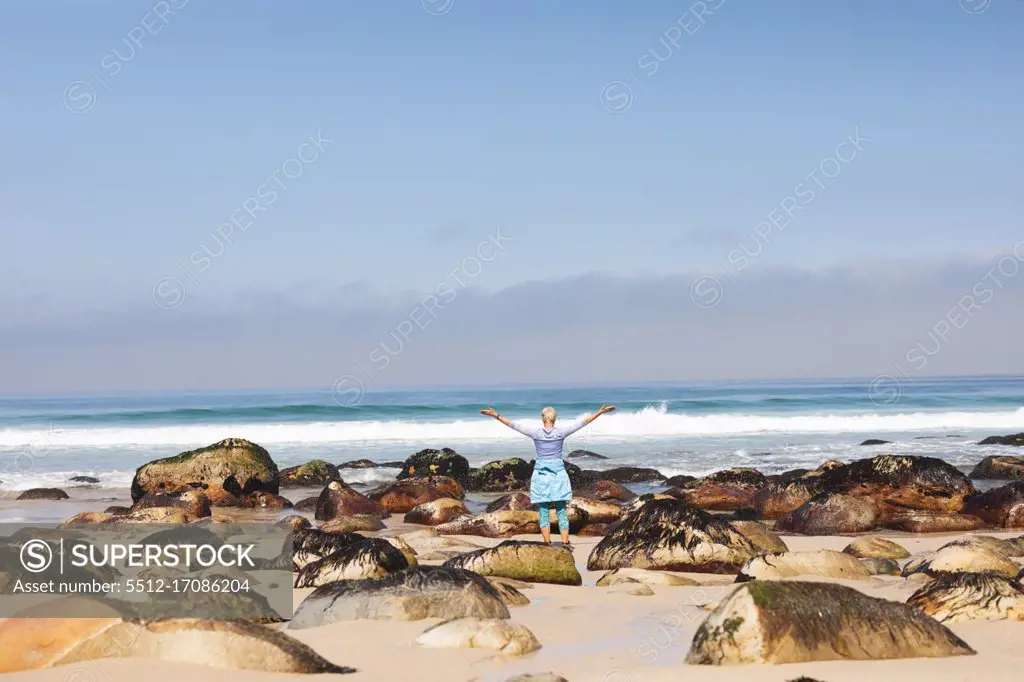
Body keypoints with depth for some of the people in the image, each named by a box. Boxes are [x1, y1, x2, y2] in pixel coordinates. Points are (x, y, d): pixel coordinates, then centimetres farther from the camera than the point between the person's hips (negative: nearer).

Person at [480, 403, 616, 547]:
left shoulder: (536, 433, -5)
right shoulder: (561, 433, -4)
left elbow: (513, 425, -3)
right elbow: (584, 422, -1)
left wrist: (496, 416, 3)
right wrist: (601, 411, 4)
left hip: (541, 474, 0)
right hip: (558, 474, 0)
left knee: (543, 511, 3)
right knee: (561, 511, 3)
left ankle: (547, 543, -2)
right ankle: (565, 543, -3)